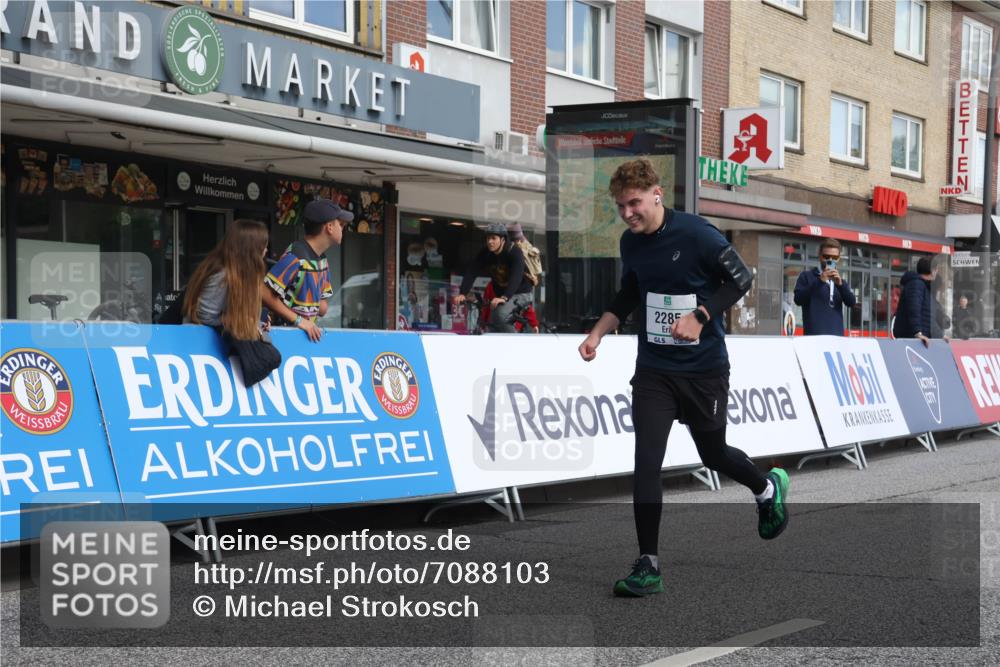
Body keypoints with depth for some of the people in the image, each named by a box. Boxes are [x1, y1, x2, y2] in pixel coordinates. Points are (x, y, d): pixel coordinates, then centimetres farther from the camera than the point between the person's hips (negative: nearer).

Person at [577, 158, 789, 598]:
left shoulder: (695, 233, -16)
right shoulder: (630, 242, 1)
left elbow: (740, 279, -11)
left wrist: (699, 317, -22)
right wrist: (598, 332, 8)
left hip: (704, 369, -4)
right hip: (653, 368, 4)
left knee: (713, 455, 13)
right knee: (646, 463, -8)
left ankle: (769, 488, 47)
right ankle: (648, 566, -2)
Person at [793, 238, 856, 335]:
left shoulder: (839, 280, 22)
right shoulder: (806, 276, 8)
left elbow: (852, 302, 6)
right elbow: (798, 299, -7)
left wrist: (840, 284, -11)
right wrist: (820, 281, -13)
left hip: (837, 335, 5)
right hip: (814, 335, -5)